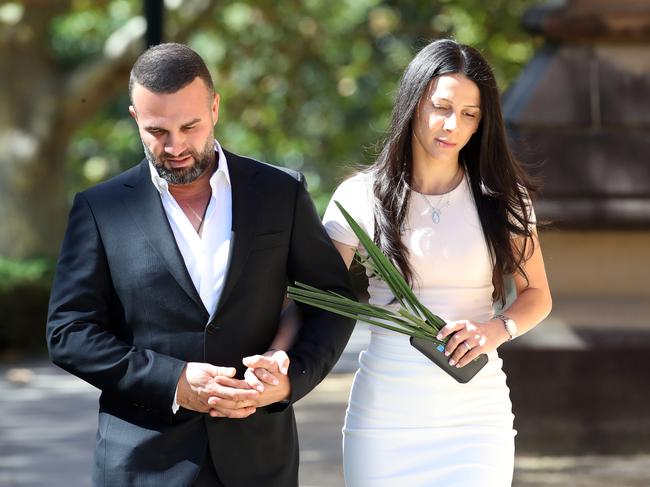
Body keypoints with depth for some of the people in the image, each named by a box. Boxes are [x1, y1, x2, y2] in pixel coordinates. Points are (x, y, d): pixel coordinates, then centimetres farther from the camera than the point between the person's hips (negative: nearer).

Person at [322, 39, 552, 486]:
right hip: (384, 412, 0)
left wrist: (497, 330, -11)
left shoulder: (501, 197, 3)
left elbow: (537, 295, 11)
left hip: (476, 415, 1)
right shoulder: (361, 197, -1)